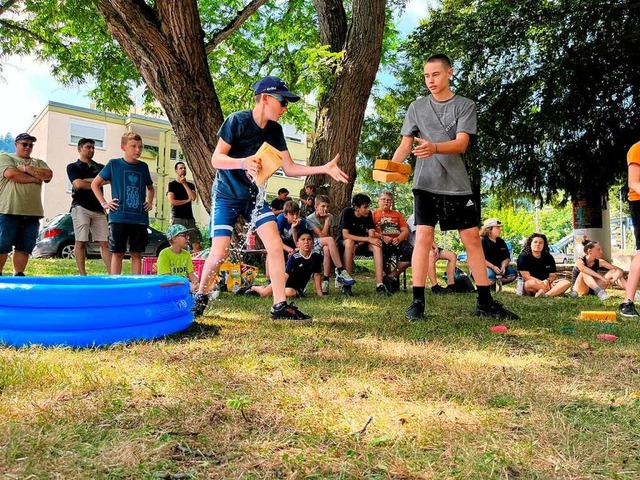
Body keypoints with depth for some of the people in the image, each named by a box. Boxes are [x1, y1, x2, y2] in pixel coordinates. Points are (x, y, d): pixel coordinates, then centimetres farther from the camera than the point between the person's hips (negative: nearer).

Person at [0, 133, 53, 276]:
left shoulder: (39, 162, 22)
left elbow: (49, 175, 1)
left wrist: (26, 169, -5)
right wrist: (35, 178, -4)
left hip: (32, 213, 4)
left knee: (25, 248, 3)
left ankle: (18, 275, 7)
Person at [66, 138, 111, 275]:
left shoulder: (100, 167, 20)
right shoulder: (73, 167, 10)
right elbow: (78, 183, -8)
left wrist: (84, 181, -5)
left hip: (98, 209, 4)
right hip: (81, 207, -4)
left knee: (104, 243, -2)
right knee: (81, 242, -5)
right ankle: (83, 276, -3)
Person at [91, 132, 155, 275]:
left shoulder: (143, 167, 10)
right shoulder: (114, 164, 1)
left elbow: (151, 188, 27)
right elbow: (95, 184, 9)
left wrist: (150, 202, 11)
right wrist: (104, 203, 0)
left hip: (140, 219, 3)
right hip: (119, 218, -3)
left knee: (137, 254, 6)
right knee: (117, 253, 2)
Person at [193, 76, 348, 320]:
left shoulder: (275, 130, 0)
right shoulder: (237, 120, -17)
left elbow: (289, 168, 0)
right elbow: (216, 159, -19)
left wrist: (324, 168, -10)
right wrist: (243, 162, -38)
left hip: (253, 194, 5)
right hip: (226, 194, -5)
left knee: (275, 245, -9)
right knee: (219, 253, -10)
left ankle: (280, 306, -3)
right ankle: (200, 296, 18)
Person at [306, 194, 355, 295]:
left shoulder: (330, 217, 6)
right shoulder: (310, 219, -9)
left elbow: (331, 235, 5)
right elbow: (322, 235, -17)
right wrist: (327, 220, -14)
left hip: (326, 245, 3)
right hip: (314, 244, -3)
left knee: (327, 250, -36)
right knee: (330, 240, -35)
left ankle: (326, 281, -34)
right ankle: (341, 271, -38)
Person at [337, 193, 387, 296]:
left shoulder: (368, 214, -7)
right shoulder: (347, 212, -20)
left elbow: (372, 235, -11)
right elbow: (345, 235, -28)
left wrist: (360, 244, -31)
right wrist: (367, 239, -34)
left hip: (361, 243, 4)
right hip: (343, 243, -4)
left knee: (377, 245, -24)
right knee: (349, 242, -39)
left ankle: (380, 285, -29)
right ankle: (346, 285, -34)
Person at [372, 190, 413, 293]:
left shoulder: (397, 214, 28)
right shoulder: (373, 214, 19)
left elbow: (405, 230, 15)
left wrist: (399, 239, -7)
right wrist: (382, 237, -14)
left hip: (398, 241, 4)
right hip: (382, 242, -3)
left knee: (410, 252, -28)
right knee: (382, 252, -39)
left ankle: (391, 276, -14)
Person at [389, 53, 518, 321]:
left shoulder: (464, 105, 4)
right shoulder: (417, 107, 10)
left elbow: (461, 143, -9)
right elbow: (405, 144, 7)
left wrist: (434, 148, -29)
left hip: (457, 183, 0)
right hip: (426, 183, 0)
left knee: (472, 239, 2)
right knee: (423, 237, -10)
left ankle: (485, 302, 11)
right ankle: (417, 302, -6)